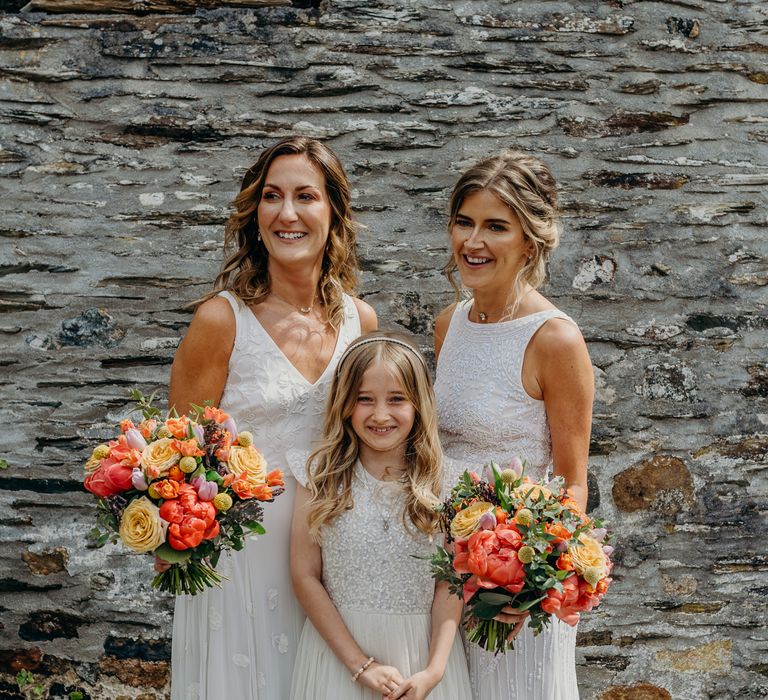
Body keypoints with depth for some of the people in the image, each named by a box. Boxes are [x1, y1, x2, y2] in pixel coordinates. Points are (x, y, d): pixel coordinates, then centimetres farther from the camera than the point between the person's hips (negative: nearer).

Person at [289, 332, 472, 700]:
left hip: (422, 650, 0)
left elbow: (450, 581, -4)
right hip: (339, 649, 0)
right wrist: (361, 665, -12)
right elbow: (305, 577, -7)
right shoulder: (320, 476, -6)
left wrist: (434, 670, -14)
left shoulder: (444, 481, -5)